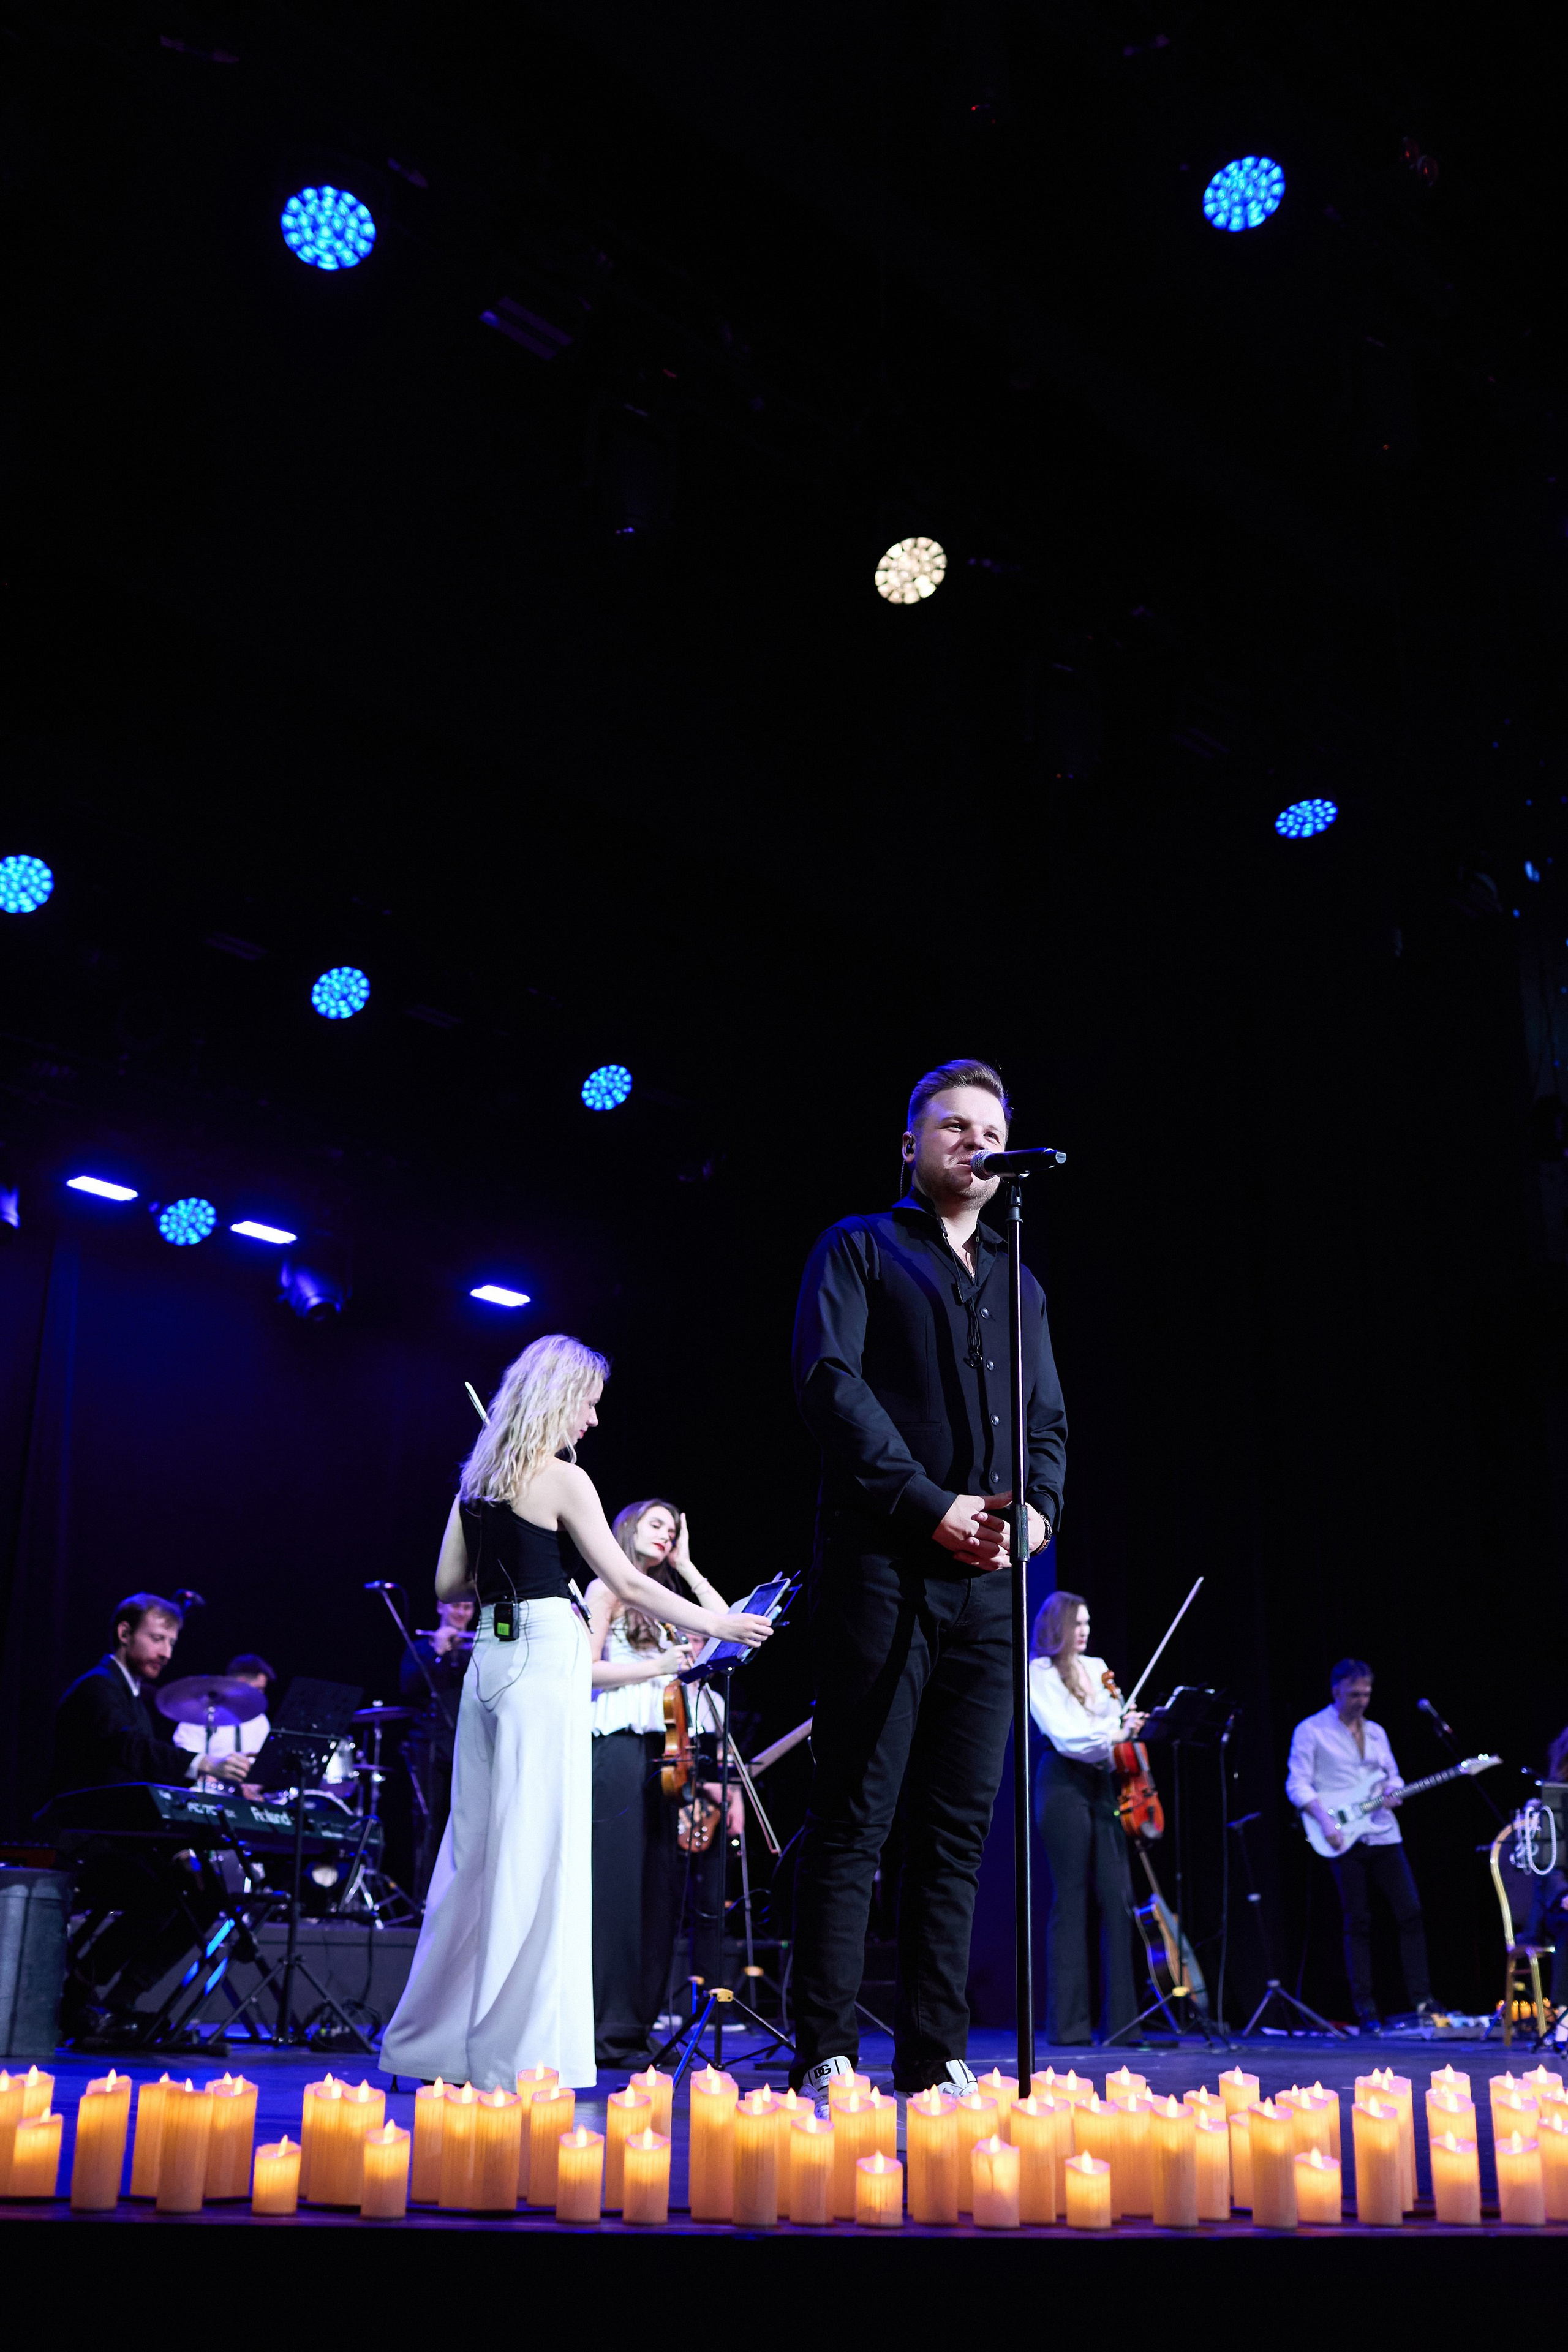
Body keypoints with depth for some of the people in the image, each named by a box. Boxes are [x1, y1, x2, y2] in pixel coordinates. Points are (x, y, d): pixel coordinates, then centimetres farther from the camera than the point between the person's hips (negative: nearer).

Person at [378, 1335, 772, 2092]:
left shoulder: (477, 1482, 12)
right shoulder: (563, 1481, -8)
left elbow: (449, 1583, 16)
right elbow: (626, 1583, -8)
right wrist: (716, 1625, 1)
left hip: (489, 1657, 7)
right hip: (545, 1661, -7)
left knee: (476, 1848, 12)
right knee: (539, 1852, -3)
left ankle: (434, 2039, 18)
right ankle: (521, 2050, -1)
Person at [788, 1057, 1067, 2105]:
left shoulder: (1018, 1285, 24)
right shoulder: (860, 1249, 9)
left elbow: (1048, 1421, 18)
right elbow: (831, 1380, -5)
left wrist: (1038, 1507, -4)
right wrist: (930, 1505, -14)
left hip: (990, 1579, 5)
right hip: (884, 1562, -5)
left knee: (959, 1824, 4)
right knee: (854, 1816, -5)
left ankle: (935, 2057, 9)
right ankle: (827, 2057, -1)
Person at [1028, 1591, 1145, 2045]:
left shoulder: (1097, 1668, 18)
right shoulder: (1040, 1672, -2)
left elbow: (1117, 1722, 9)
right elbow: (1064, 1733, -13)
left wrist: (1131, 1727, -13)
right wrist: (1112, 1733, -24)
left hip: (1101, 1783, 6)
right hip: (1063, 1784, -6)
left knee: (1118, 1897, 0)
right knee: (1071, 1900, -4)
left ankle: (1121, 2018, 3)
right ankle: (1069, 2022, 2)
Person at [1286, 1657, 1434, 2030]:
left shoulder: (1376, 1732, 17)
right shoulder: (1311, 1730, -1)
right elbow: (1297, 1784, -5)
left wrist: (1393, 1791, -1)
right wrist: (1325, 1819, -18)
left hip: (1384, 1835, 5)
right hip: (1346, 1840, -5)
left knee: (1410, 1912, -2)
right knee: (1357, 1923, -2)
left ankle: (1421, 1999, 5)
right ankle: (1366, 2010, 4)